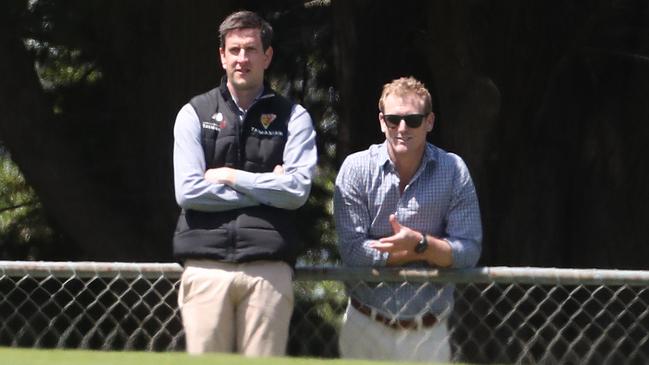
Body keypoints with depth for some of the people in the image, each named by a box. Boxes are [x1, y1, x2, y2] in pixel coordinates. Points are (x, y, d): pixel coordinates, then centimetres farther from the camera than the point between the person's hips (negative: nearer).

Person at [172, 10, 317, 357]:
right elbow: (188, 191, -2)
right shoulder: (194, 114, 11)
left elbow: (297, 190, -4)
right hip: (206, 266, 0)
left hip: (268, 268, 0)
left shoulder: (292, 117, 11)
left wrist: (230, 176, -1)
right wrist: (264, 189, -2)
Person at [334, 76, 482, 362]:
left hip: (428, 335, 1)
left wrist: (420, 243, -25)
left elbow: (469, 252, -6)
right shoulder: (357, 169, -4)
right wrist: (433, 251, -10)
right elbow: (353, 250, -12)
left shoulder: (454, 170, 0)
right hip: (366, 328, 0)